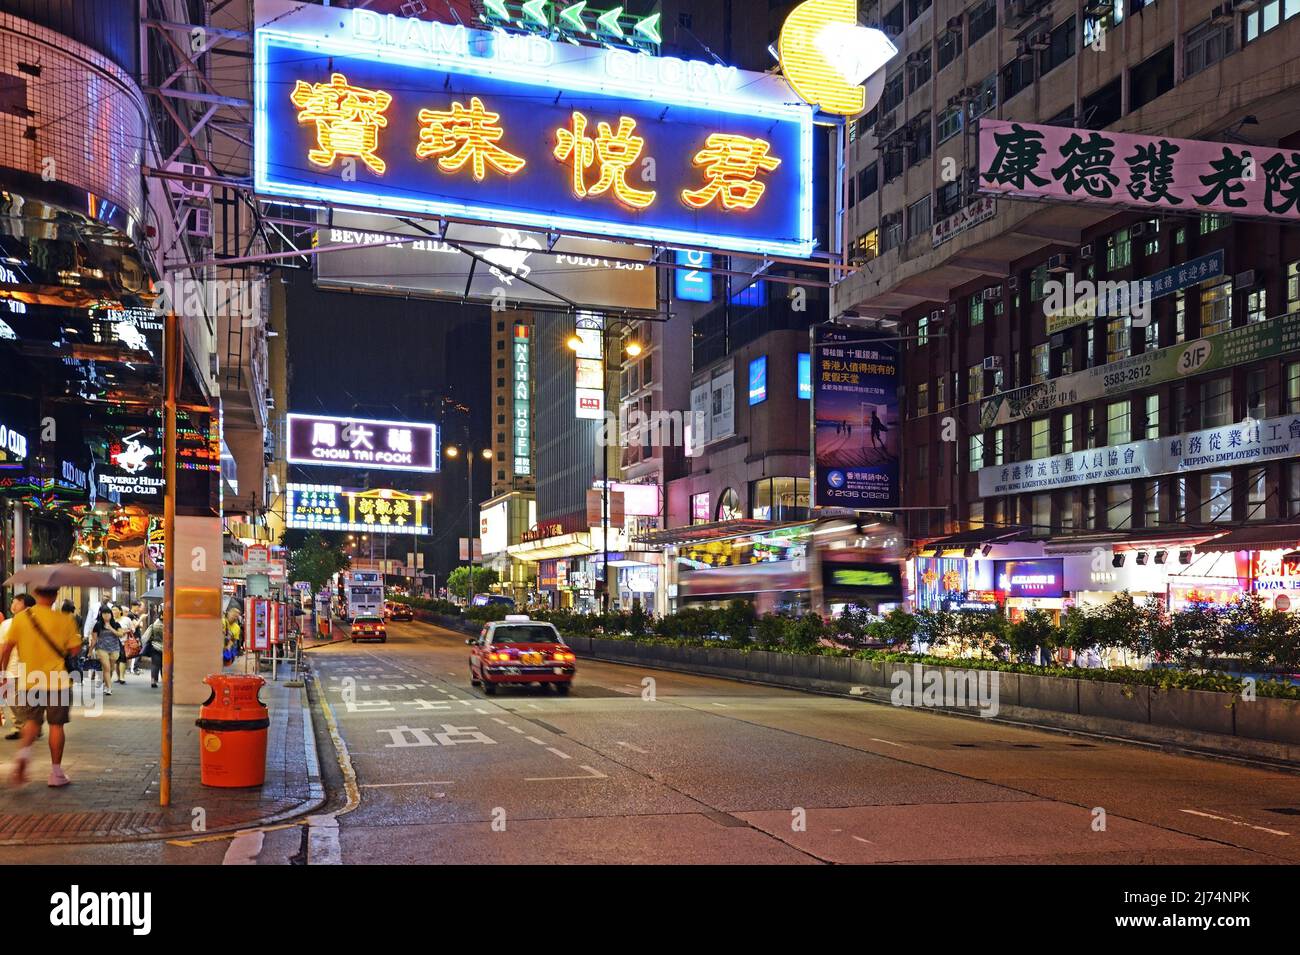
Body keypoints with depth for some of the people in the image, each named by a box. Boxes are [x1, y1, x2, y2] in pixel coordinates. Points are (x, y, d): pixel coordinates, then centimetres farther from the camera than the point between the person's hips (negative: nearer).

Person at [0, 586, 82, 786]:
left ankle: (24, 750, -10)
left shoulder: (20, 618, -1)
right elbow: (75, 650, -7)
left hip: (29, 681, 2)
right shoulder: (64, 621, -7)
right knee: (56, 725, 6)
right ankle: (56, 772, 9)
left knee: (32, 720, 19)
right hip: (58, 680, -2)